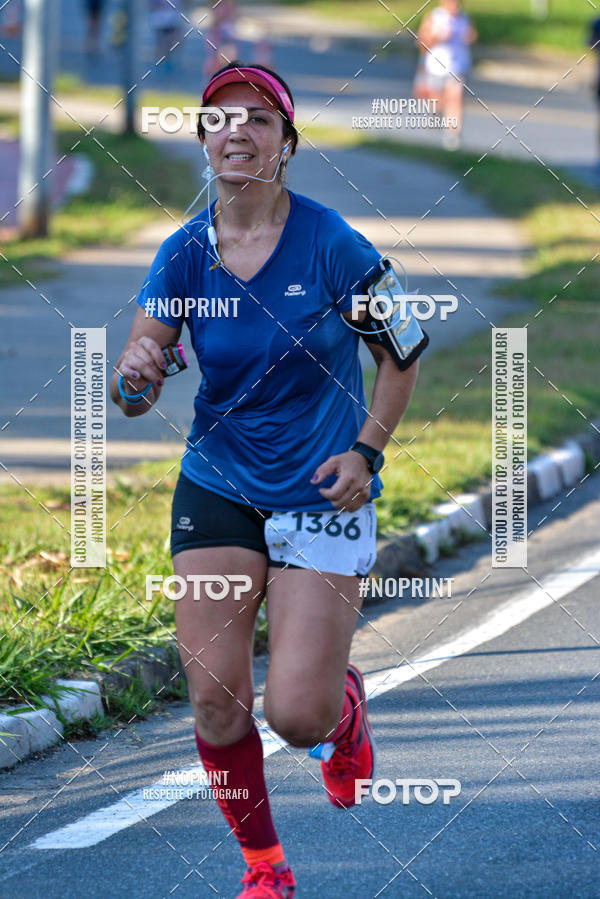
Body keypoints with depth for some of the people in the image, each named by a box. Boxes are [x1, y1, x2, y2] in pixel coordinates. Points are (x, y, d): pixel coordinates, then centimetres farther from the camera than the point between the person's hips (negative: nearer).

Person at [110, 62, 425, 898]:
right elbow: (136, 392, -5)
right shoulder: (184, 253, -4)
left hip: (322, 495, -3)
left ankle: (347, 704, 30)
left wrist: (365, 452, -9)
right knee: (217, 700, -6)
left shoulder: (329, 243, -13)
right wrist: (133, 381, -28)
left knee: (297, 715, -8)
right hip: (217, 490, 3)